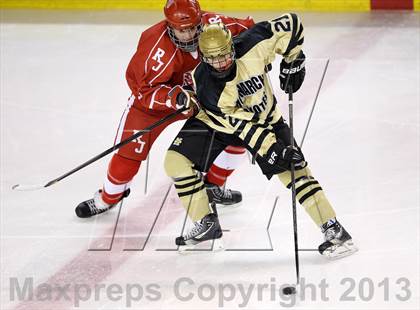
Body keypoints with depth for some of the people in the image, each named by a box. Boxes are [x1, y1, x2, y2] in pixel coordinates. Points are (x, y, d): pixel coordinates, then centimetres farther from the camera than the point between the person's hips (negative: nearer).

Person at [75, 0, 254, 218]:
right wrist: (175, 98, -47)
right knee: (128, 155, -8)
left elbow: (241, 29, -5)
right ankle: (107, 198, 23)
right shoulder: (158, 46, -37)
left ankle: (214, 185, 22)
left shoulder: (210, 23, -23)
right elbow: (147, 90, -34)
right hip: (150, 99, -5)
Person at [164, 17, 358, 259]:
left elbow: (291, 24, -17)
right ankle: (207, 224, 1)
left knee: (294, 169, -12)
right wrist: (274, 149, -38)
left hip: (265, 118, 0)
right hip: (216, 121, 0)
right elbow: (241, 125, -33)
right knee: (176, 161, -13)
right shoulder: (205, 86, -32)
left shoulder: (251, 47, -31)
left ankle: (334, 231, -11)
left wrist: (293, 61, -11)